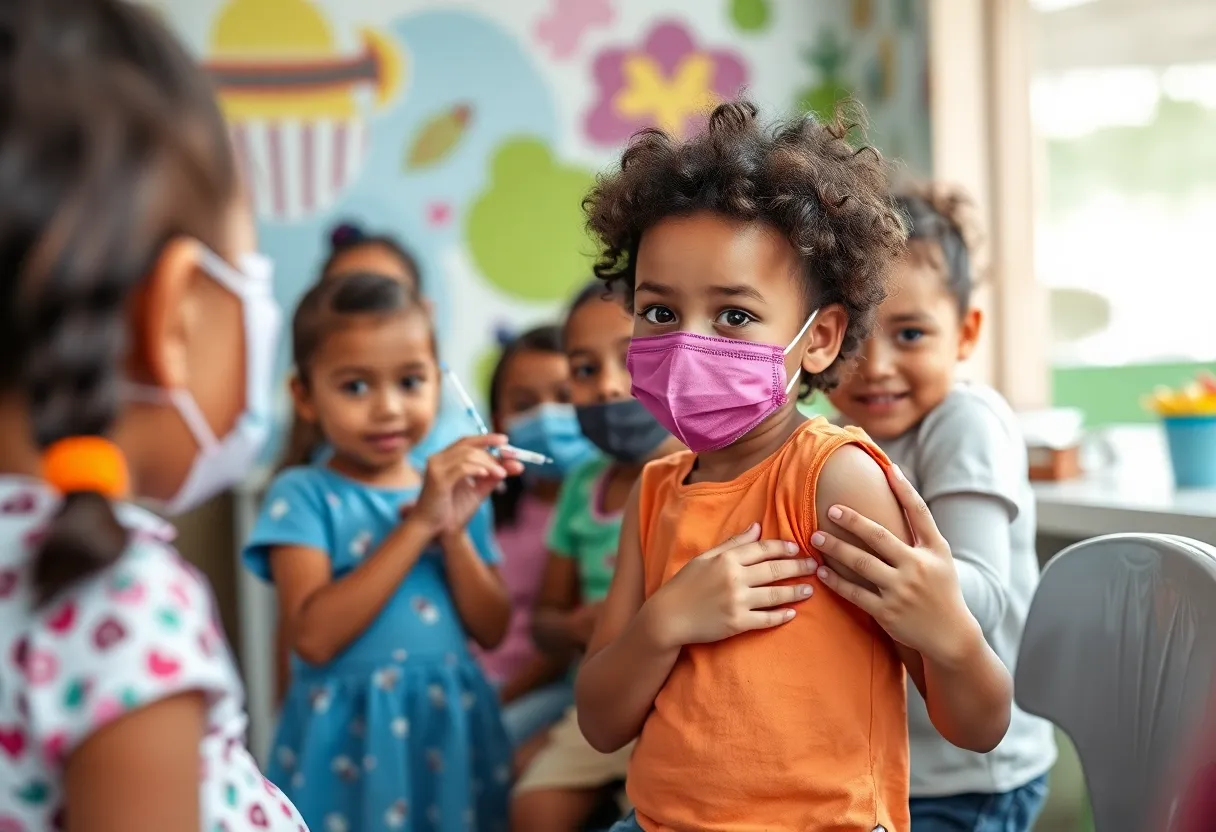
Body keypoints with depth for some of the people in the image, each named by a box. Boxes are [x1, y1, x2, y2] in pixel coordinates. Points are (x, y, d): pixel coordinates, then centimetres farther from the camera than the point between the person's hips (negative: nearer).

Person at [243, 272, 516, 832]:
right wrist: (418, 523, -20)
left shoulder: (453, 488, 6)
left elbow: (491, 630, 2)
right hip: (352, 734, -4)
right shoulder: (302, 494, -7)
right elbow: (314, 637, -20)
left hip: (453, 726, 4)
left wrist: (452, 532, -13)